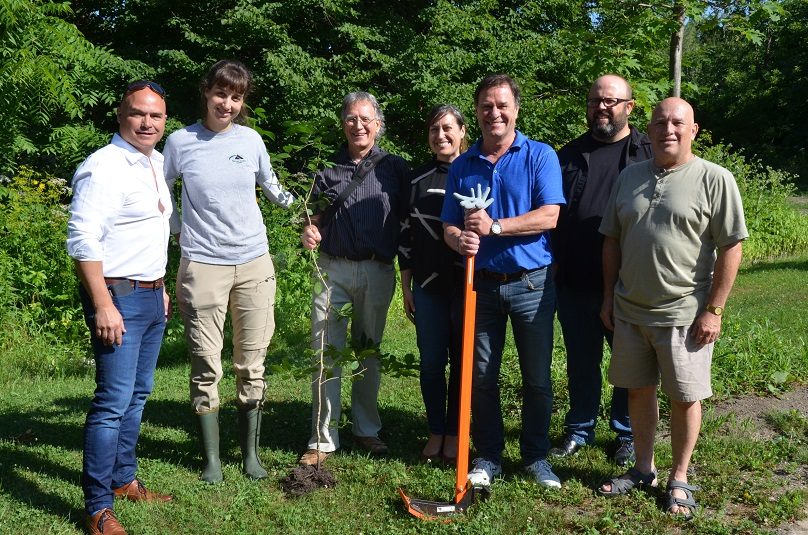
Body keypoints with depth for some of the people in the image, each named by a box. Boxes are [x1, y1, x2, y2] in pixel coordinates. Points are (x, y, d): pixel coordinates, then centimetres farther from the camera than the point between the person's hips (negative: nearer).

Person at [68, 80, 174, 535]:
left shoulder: (156, 163, 12)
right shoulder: (103, 168, -15)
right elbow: (82, 240, -20)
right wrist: (103, 307, -23)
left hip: (152, 296, 9)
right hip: (118, 296, -9)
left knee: (138, 395, 15)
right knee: (114, 401, -8)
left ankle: (124, 480, 29)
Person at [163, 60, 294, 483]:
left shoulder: (251, 140, 4)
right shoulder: (180, 142, -2)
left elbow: (271, 186, 19)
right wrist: (180, 229, 2)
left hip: (254, 263, 3)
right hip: (202, 265, -2)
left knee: (252, 366, 8)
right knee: (206, 367, 1)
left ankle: (250, 453, 20)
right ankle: (211, 459, 13)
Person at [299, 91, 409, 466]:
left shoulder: (395, 168, 5)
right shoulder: (329, 168, 8)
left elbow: (406, 222, 4)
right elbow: (316, 217, 15)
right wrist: (309, 232, -7)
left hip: (377, 272, 0)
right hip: (333, 270, 1)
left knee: (369, 352, 11)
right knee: (326, 354, -2)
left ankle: (367, 430, 25)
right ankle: (323, 438, 6)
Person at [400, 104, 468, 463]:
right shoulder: (417, 179, 8)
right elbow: (406, 235, 10)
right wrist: (406, 287, 7)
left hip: (467, 284, -2)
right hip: (428, 285, 2)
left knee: (462, 361, 5)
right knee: (431, 361, 6)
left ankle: (455, 434, 17)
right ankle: (435, 432, 19)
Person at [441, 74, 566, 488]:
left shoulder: (540, 156, -2)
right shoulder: (462, 166, 8)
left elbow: (549, 216, -14)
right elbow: (448, 226, 6)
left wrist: (494, 226, -21)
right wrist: (460, 240, -17)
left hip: (531, 282, -2)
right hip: (480, 283, 3)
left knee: (537, 378, 6)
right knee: (481, 376, 8)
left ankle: (536, 457, 22)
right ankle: (488, 456, 22)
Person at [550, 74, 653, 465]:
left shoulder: (650, 154, 0)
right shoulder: (569, 155, 9)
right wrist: (553, 267, 6)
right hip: (575, 283, 3)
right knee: (581, 362, 14)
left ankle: (627, 434, 27)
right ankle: (579, 429, 30)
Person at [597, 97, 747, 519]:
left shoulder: (714, 179, -7)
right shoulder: (630, 176, 8)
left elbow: (730, 248, -9)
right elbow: (612, 241, 13)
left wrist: (713, 310, -12)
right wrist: (609, 297, 11)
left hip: (683, 314, -4)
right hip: (630, 311, 5)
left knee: (684, 398, 6)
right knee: (639, 390, 14)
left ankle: (679, 479, 22)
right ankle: (643, 469, 30)